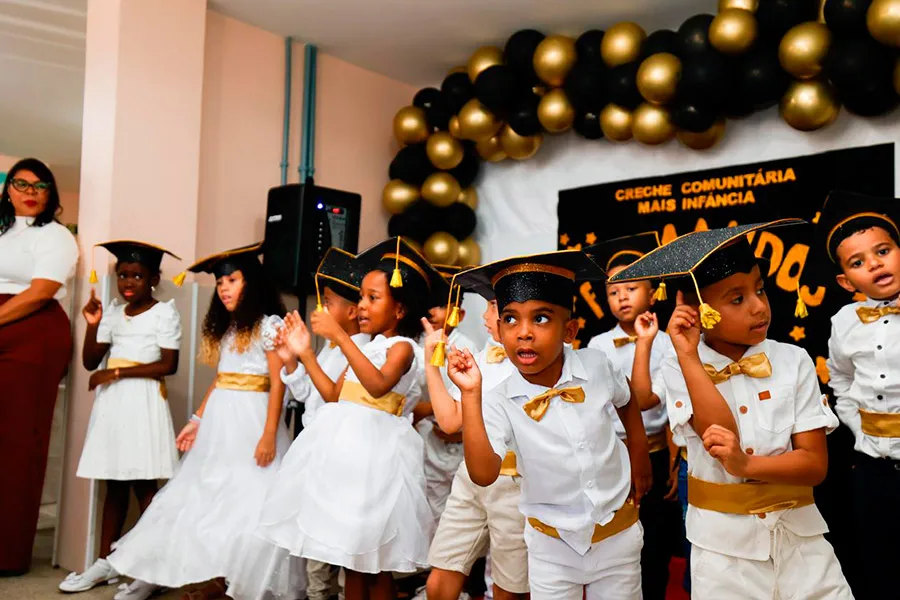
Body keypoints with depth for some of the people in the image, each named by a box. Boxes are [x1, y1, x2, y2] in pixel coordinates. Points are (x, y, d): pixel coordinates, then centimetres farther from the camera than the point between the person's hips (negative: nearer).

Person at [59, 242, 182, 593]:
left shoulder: (165, 312, -4)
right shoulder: (112, 313, 12)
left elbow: (168, 365, -12)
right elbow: (90, 362, 11)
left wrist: (117, 372, -14)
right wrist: (92, 324, -3)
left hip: (143, 400, -6)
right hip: (112, 400, 6)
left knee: (143, 485, -6)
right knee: (114, 484, 11)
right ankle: (105, 562, 18)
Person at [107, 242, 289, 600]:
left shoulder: (269, 325, -8)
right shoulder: (224, 328, 15)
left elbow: (277, 384, -13)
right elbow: (219, 381, 17)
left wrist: (269, 434, -19)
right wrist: (197, 420, 11)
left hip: (250, 419, -8)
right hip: (218, 419, 8)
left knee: (245, 497, -5)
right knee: (211, 493, 9)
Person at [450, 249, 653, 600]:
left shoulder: (597, 367, -13)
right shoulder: (500, 404, -20)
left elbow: (626, 399, 11)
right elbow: (483, 474, -35)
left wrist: (639, 456, 7)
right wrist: (471, 395, -36)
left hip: (618, 534, 2)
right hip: (552, 545, -1)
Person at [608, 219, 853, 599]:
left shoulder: (794, 361, -4)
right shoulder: (679, 368, -8)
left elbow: (816, 464, -7)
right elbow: (723, 441, -22)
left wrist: (747, 465, -24)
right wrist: (688, 356, -24)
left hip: (799, 538, 2)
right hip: (723, 546, -1)